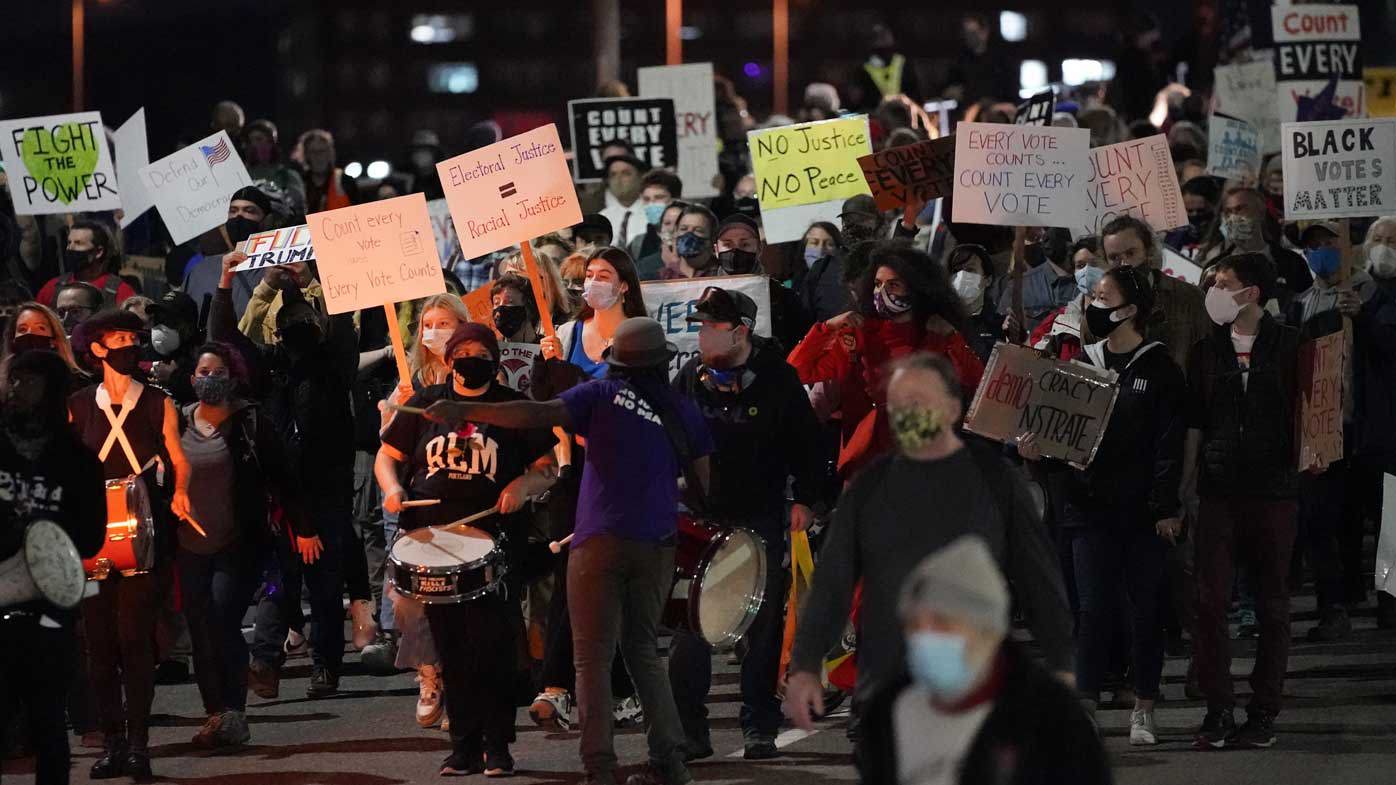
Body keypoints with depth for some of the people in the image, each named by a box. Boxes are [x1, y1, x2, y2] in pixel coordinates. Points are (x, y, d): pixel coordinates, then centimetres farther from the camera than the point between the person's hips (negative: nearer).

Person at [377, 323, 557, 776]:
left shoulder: (514, 408, 6)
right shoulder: (425, 404, 11)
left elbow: (548, 466, 7)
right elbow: (388, 455, 16)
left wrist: (524, 486, -14)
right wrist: (392, 488, -5)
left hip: (496, 539, -3)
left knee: (492, 644, -8)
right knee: (451, 648, 5)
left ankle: (497, 747, 0)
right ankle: (463, 744, 12)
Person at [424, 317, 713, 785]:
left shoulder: (604, 395, -1)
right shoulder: (684, 412, 9)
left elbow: (537, 415, -13)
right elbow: (702, 485, 11)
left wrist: (465, 411, -11)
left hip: (601, 540, -4)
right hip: (658, 547, 4)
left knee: (593, 658, -1)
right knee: (643, 650, 18)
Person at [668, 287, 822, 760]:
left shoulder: (777, 378, -5)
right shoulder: (690, 378, 1)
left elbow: (806, 441, 1)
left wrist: (804, 499, -3)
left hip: (762, 519, -2)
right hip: (701, 516, 2)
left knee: (763, 627, 4)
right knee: (688, 626, -3)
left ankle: (759, 729, 13)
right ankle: (688, 731, 3)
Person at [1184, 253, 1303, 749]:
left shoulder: (1289, 346, 1)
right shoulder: (1207, 350, 8)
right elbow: (1194, 421, 12)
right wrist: (1185, 484, 7)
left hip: (1274, 490, -2)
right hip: (1219, 490, 2)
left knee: (1272, 605, 3)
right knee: (1210, 601, -6)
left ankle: (1263, 713, 10)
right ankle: (1218, 710, 0)